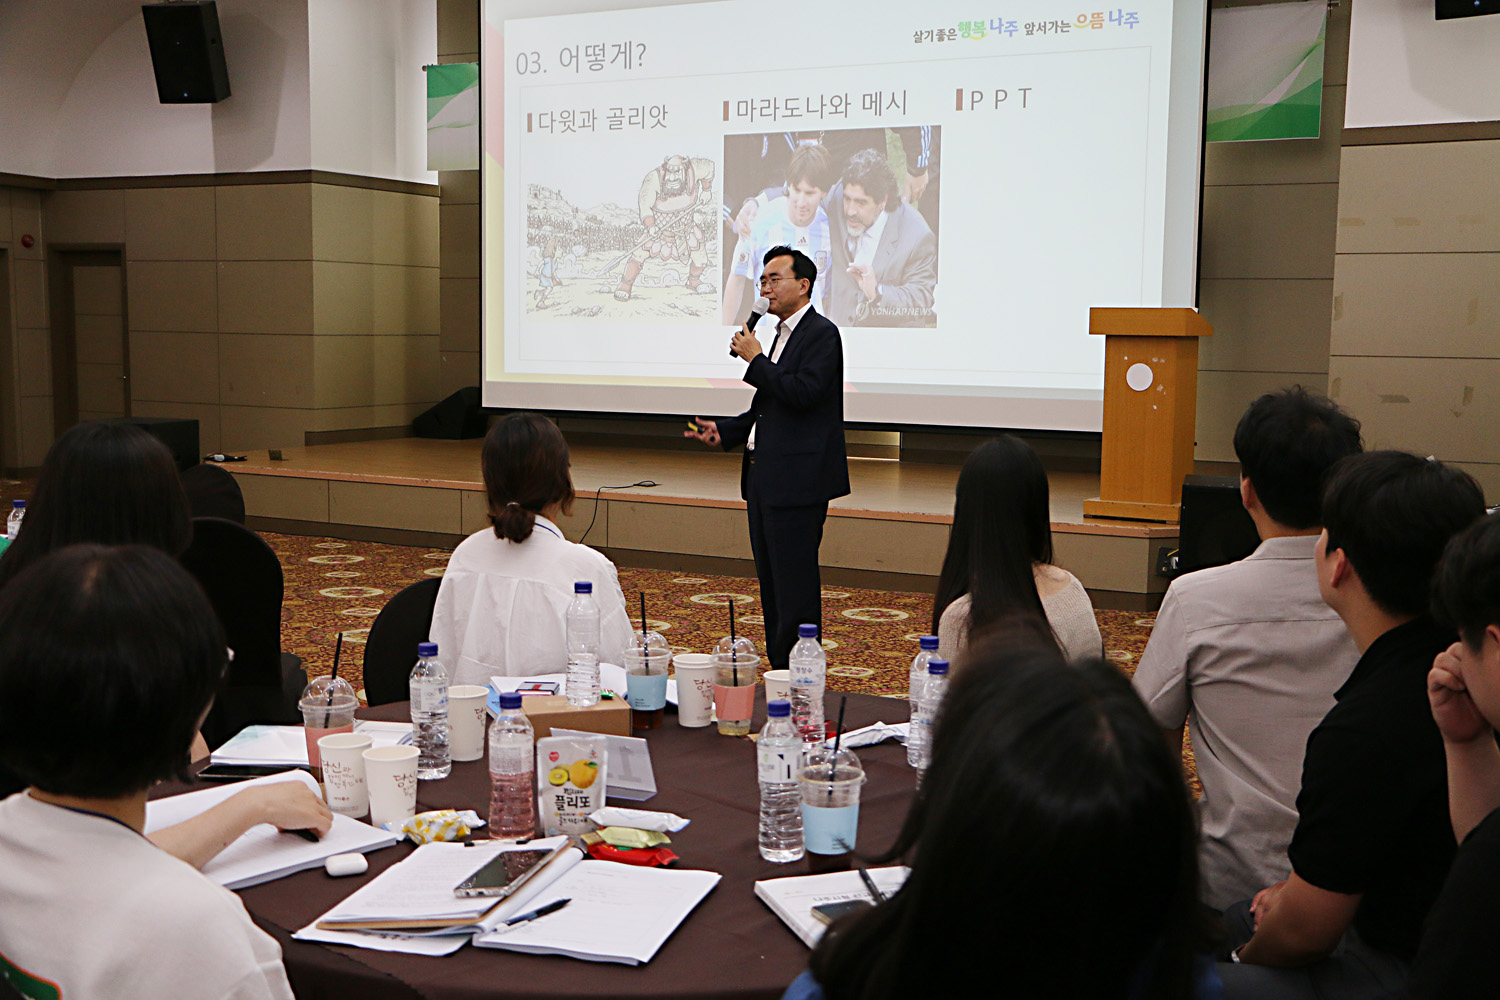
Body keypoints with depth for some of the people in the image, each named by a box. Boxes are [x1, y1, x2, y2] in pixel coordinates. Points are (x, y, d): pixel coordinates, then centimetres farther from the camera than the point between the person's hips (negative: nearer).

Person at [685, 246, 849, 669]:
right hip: (764, 476, 10)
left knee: (794, 581, -6)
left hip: (797, 479, -10)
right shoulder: (783, 334, 19)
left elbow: (803, 392, -22)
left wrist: (755, 359, -13)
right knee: (771, 581, 13)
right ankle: (777, 671, 22)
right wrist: (724, 431, 13)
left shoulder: (821, 333, -9)